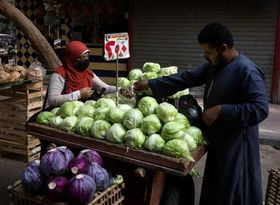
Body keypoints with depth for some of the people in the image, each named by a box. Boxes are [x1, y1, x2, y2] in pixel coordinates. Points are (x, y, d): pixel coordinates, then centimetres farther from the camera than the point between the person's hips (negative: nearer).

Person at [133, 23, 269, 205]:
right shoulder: (214, 65, 6)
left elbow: (260, 109, -26)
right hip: (218, 139, 8)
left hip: (236, 144, -8)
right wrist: (150, 84, 6)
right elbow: (187, 78, 9)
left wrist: (221, 110, -26)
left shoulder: (247, 71, -21)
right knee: (215, 189, 20)